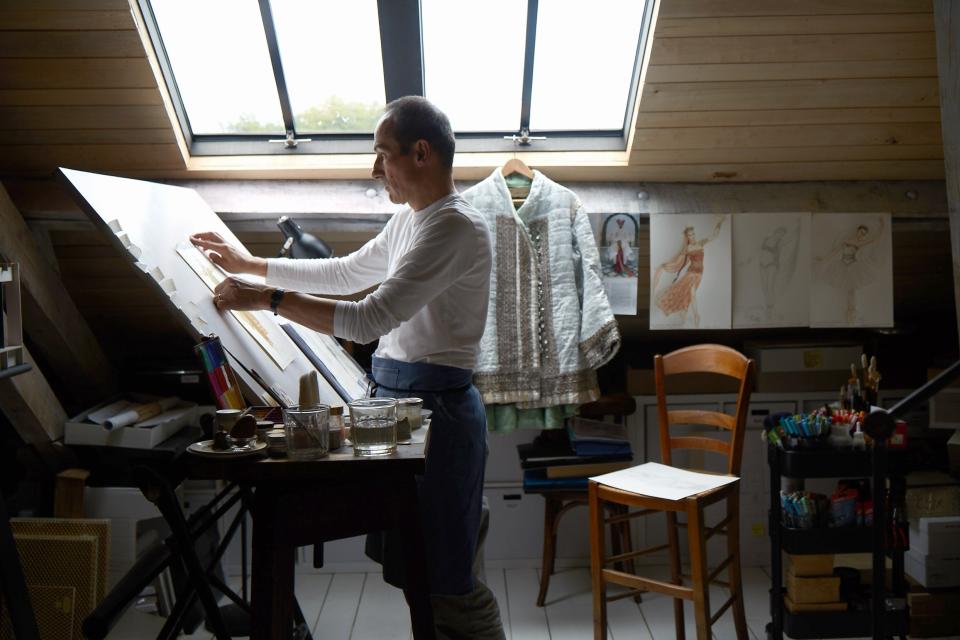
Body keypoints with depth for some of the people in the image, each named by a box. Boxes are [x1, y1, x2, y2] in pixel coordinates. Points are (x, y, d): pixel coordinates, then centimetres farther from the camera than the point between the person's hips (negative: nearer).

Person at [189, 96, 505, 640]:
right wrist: (250, 264, 23)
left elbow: (370, 319, -25)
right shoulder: (409, 222, 14)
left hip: (436, 407, -10)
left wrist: (267, 299, -21)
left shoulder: (456, 226, -18)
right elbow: (346, 273, 26)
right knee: (415, 573, 16)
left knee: (451, 584, -1)